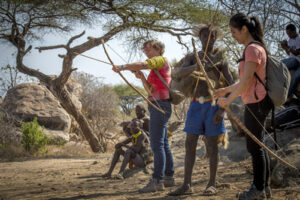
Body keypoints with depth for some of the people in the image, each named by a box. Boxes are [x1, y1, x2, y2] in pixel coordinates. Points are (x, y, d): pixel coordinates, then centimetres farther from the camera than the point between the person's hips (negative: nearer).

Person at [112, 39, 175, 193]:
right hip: (158, 106, 10)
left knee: (157, 144, -15)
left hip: (160, 104, -10)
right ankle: (169, 177, 19)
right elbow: (151, 90, 19)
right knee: (163, 144, 13)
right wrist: (142, 78, 4)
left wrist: (122, 67, -16)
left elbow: (142, 65, -21)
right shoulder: (155, 68, 23)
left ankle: (157, 181, -19)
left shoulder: (161, 59, -4)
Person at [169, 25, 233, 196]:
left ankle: (212, 184, 7)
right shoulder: (191, 58, 10)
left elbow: (231, 86, -3)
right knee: (190, 143, -1)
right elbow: (179, 75, -9)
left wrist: (222, 109, -15)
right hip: (196, 105, 3)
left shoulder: (221, 58, 3)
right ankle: (187, 185, 0)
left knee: (212, 144, -1)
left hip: (212, 104, -3)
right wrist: (194, 67, -29)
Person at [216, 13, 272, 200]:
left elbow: (246, 80, -22)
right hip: (257, 103, 10)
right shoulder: (254, 48, 16)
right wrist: (226, 90, 20)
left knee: (255, 146, -4)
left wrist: (229, 99, -17)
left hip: (256, 103, -10)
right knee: (258, 145, 13)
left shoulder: (253, 49, -15)